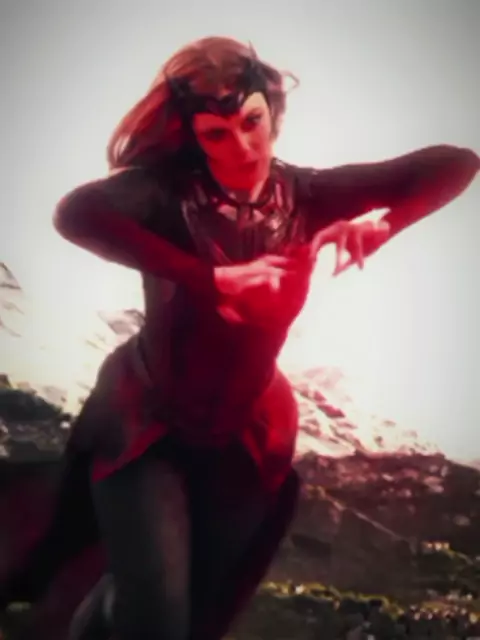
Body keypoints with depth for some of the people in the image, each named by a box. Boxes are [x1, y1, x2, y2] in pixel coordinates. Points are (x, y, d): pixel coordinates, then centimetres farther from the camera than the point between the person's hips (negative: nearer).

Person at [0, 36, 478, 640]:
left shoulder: (307, 196, -10)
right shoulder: (170, 189, -19)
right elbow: (76, 212, -40)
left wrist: (381, 227, -25)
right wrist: (212, 280, -38)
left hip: (245, 439, 4)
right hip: (147, 424, -3)